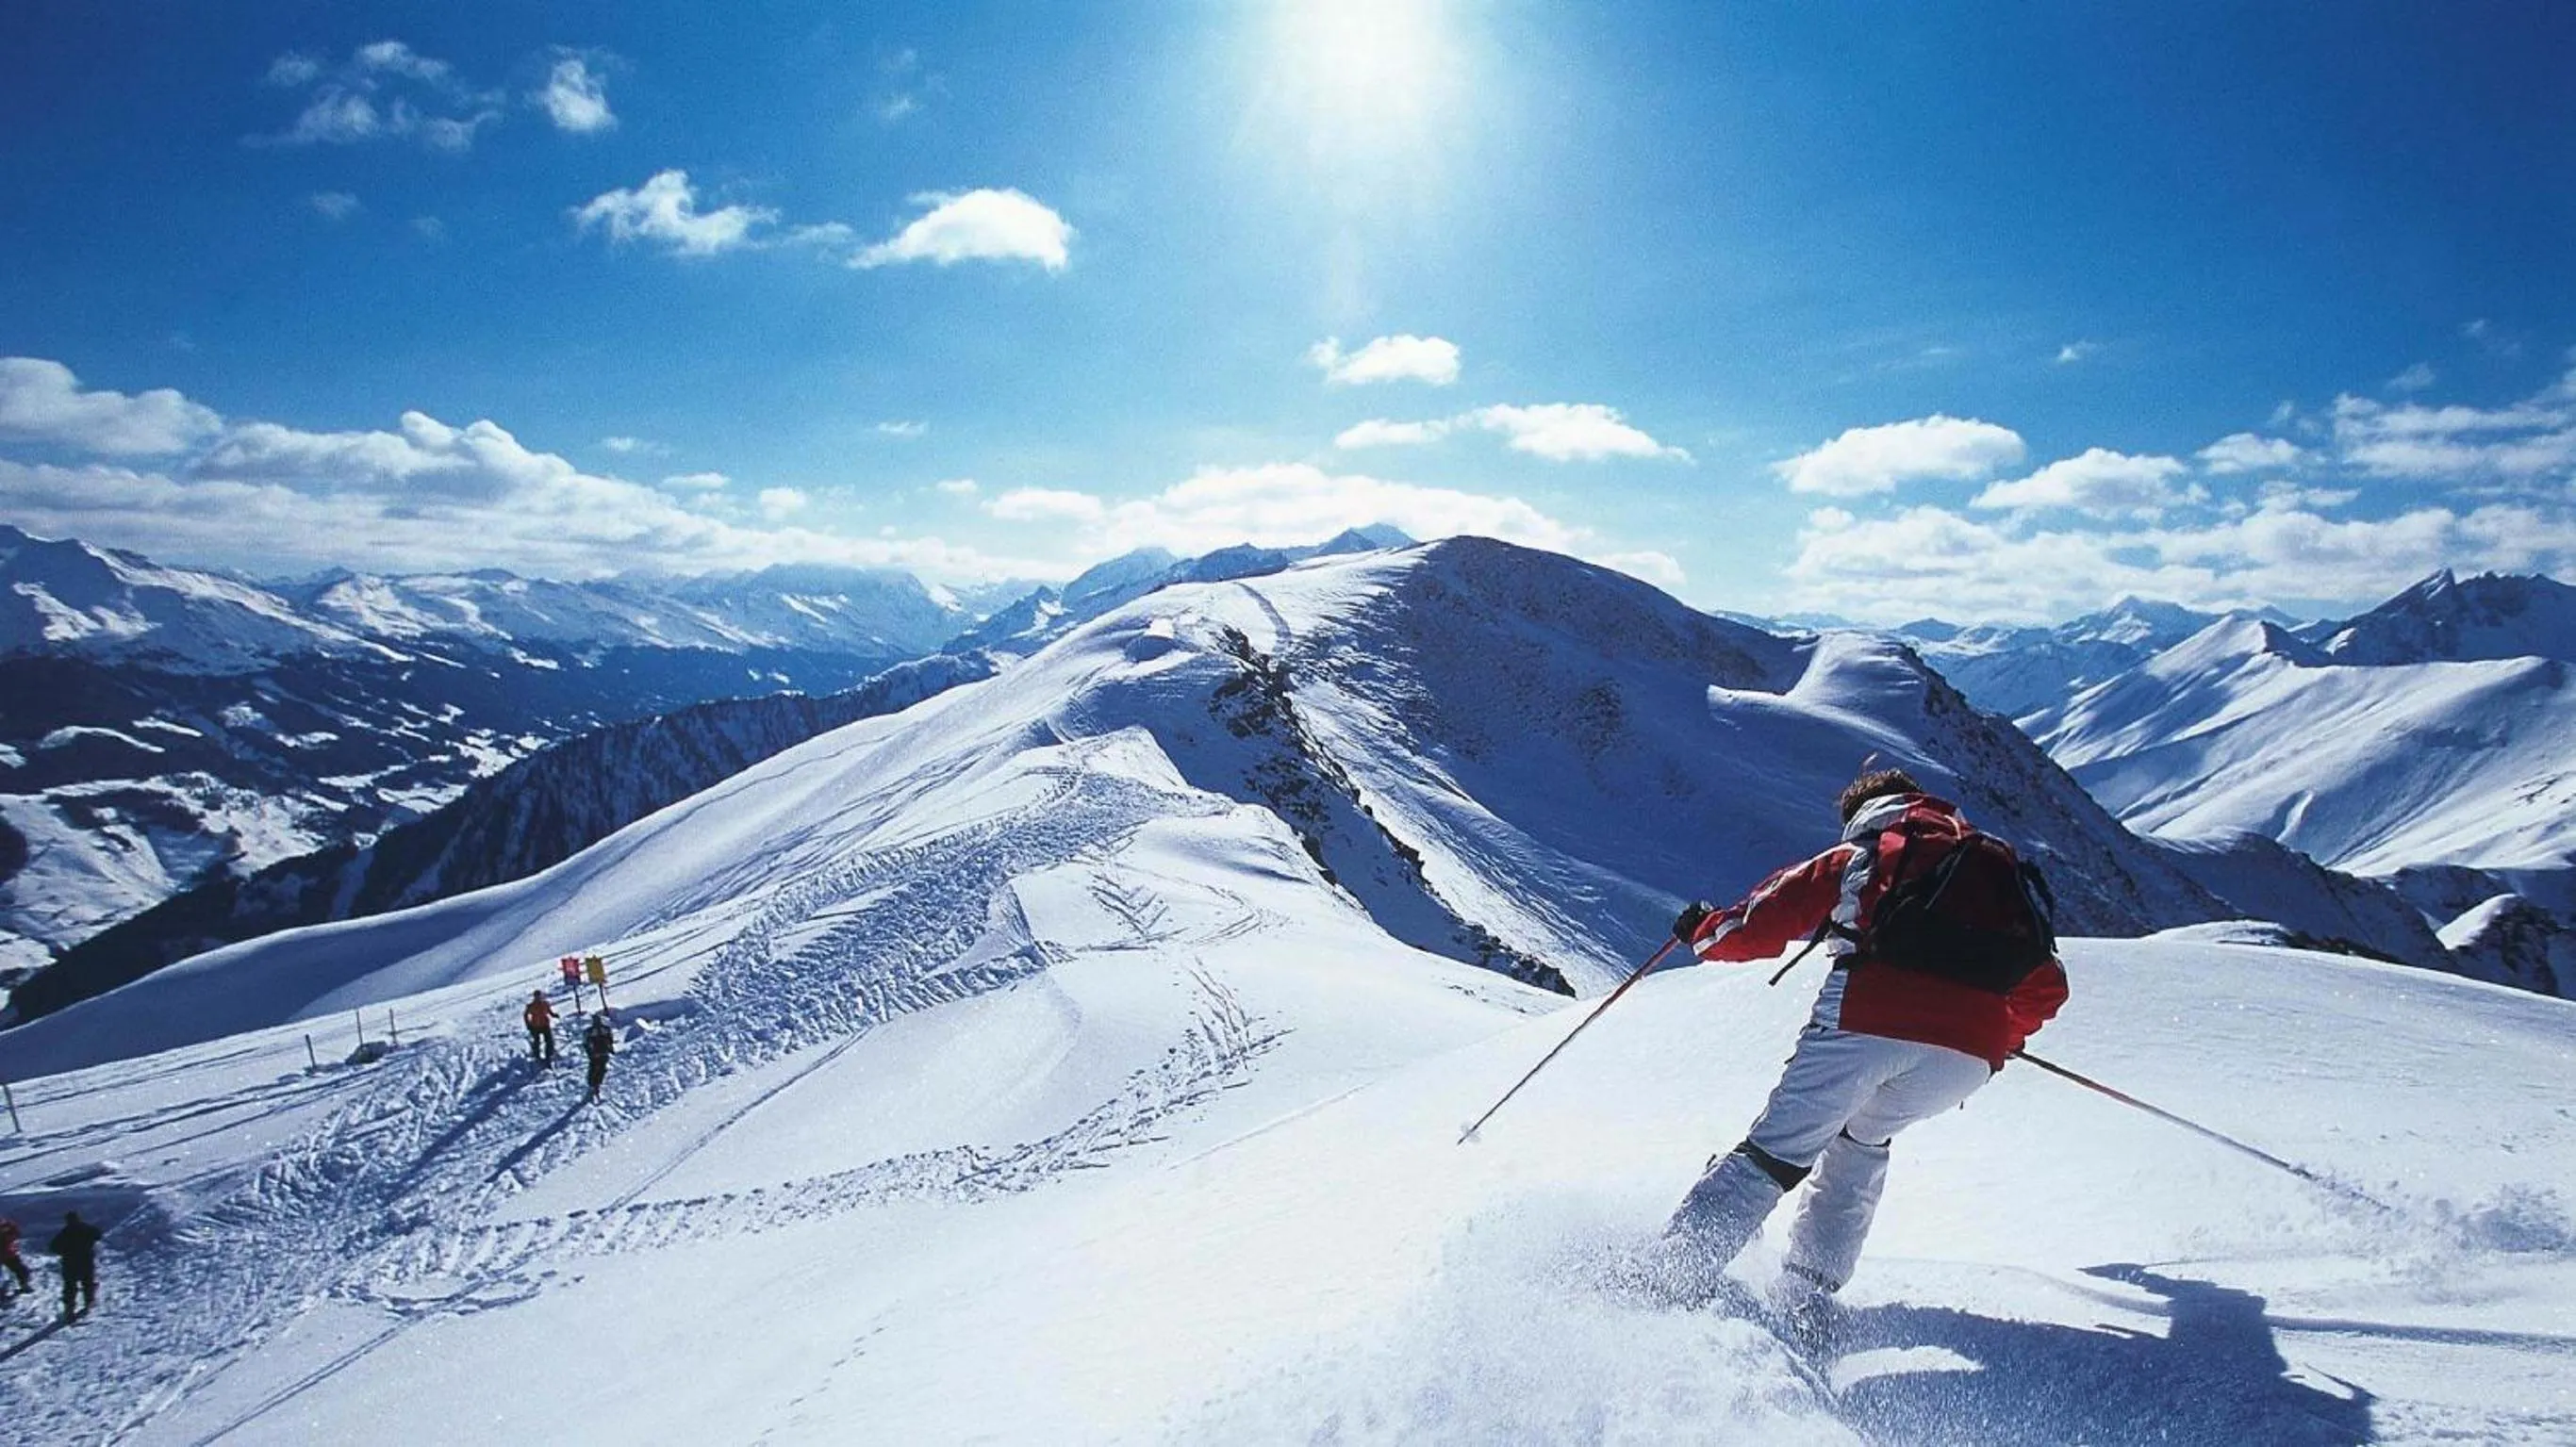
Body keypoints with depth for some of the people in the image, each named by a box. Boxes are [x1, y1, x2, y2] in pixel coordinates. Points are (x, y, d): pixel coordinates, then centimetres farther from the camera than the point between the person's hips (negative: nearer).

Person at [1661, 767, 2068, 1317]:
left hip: (1867, 1022, -4)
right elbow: (2047, 987, 28)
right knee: (1862, 1140, 28)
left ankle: (1676, 1273, -2)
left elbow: (1759, 927, 11)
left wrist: (1702, 931, 31)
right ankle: (1809, 1293, 19)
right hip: (1971, 1053, 4)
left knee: (1776, 1152, 5)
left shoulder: (1854, 859, 18)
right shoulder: (1998, 869, 29)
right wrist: (2002, 1039, 45)